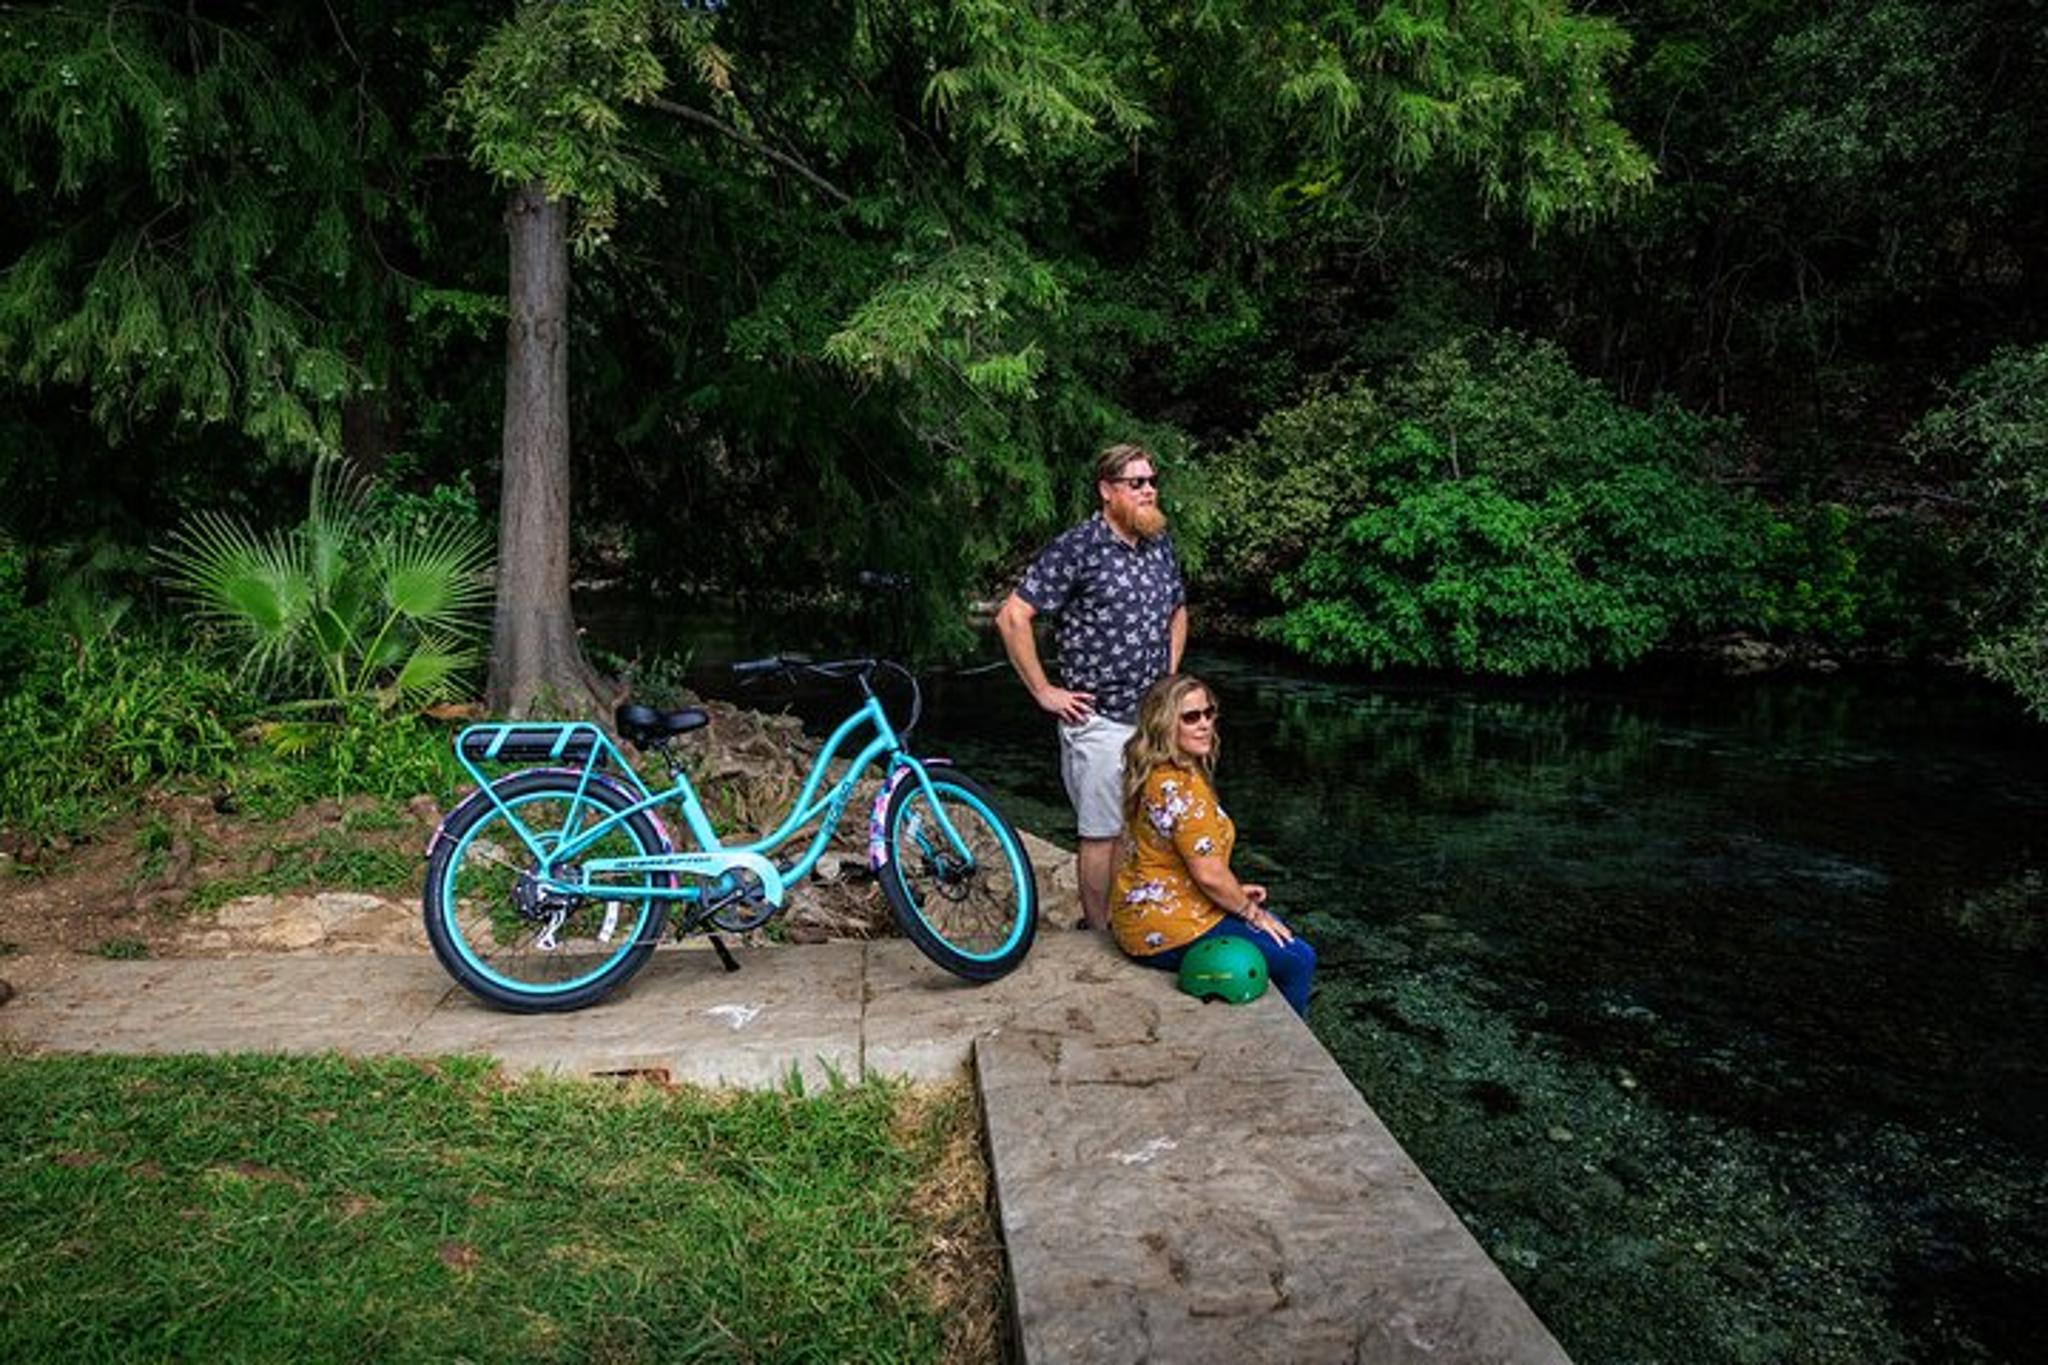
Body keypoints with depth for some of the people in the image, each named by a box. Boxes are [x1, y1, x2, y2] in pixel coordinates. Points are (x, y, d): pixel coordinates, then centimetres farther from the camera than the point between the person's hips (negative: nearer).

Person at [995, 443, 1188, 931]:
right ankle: (1099, 936, 18)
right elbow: (1013, 616, -17)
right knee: (1102, 833, 3)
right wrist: (1044, 691, -14)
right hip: (1100, 721, -7)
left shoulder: (1160, 544, 9)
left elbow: (1177, 611, 27)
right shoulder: (1077, 547, -14)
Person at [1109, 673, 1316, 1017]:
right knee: (1298, 962, -7)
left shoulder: (1159, 773, 8)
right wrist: (1250, 910, -8)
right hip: (1165, 930, -11)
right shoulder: (1179, 787, -25)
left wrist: (1235, 892, 14)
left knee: (1282, 931, 21)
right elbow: (1208, 873, -24)